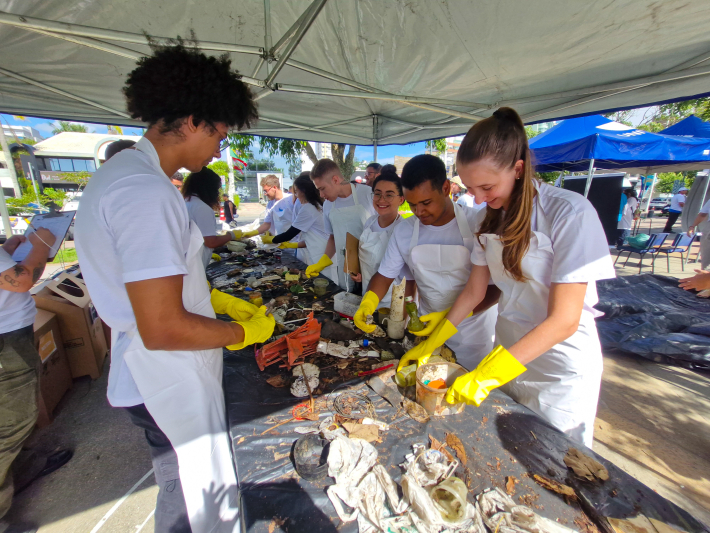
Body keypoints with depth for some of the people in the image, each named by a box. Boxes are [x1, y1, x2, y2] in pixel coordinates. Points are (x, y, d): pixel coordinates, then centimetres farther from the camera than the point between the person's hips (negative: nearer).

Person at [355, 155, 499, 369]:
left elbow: (495, 287, -15)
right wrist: (367, 304, -17)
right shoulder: (404, 231, -5)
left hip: (473, 336, -2)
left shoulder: (477, 225, -16)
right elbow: (385, 275, 1)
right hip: (428, 327, 3)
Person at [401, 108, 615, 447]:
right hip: (508, 354, 5)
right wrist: (430, 344, -2)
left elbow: (564, 319, -24)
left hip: (560, 368, -5)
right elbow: (474, 290, 2)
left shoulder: (570, 212, -21)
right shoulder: (488, 217, -2)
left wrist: (488, 375, -29)